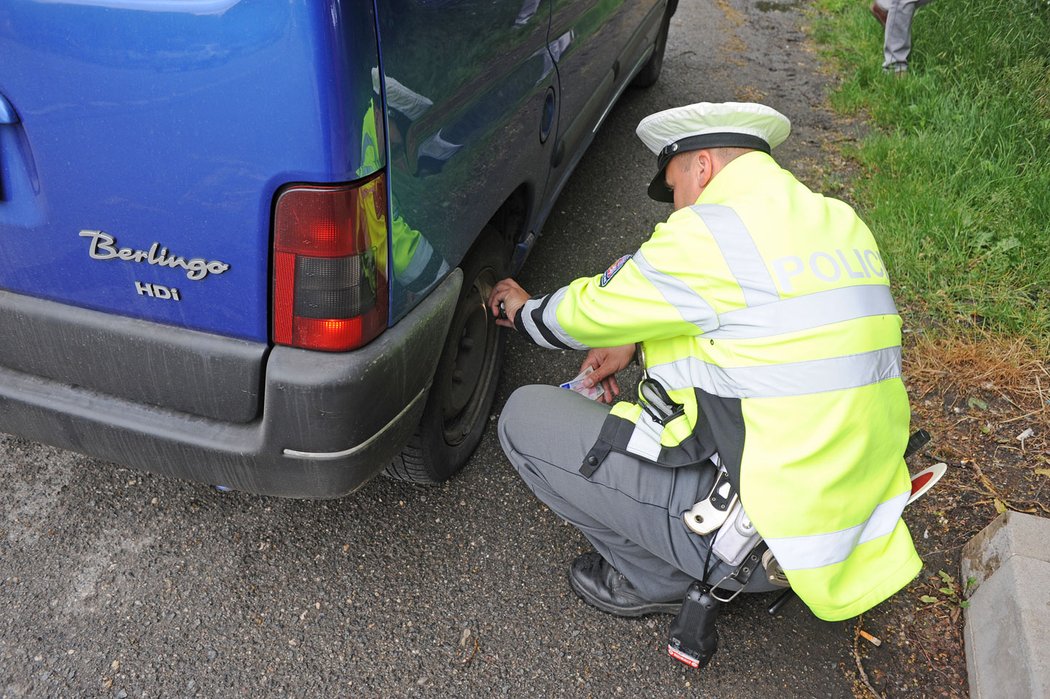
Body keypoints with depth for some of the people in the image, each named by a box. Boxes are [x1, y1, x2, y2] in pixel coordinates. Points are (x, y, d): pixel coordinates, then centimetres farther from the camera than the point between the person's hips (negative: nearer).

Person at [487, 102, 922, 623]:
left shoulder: (712, 231, -17)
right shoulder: (841, 224, 9)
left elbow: (591, 312, -3)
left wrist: (525, 312, 18)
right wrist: (634, 343, 17)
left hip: (766, 532, -9)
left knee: (525, 418, -4)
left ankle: (656, 579, 10)